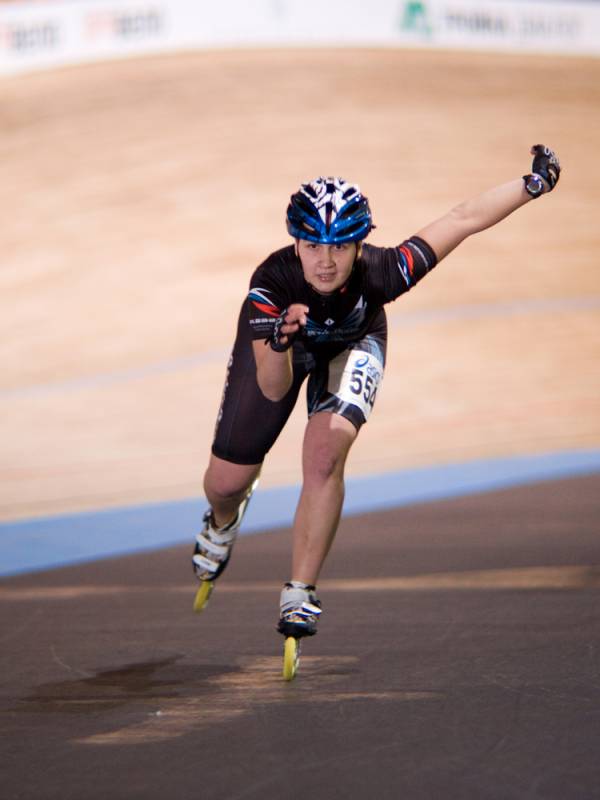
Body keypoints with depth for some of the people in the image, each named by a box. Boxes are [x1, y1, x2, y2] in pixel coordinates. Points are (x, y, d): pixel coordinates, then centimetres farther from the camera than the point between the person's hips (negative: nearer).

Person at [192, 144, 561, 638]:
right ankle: (223, 523, 45)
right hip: (276, 342, 0)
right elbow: (274, 390, -42)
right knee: (227, 481, 5)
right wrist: (280, 342, -63)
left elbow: (463, 220, -30)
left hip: (352, 343, 0)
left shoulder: (379, 272, -39)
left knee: (326, 454, -26)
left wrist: (532, 184, -25)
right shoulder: (271, 283, -41)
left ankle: (300, 593, -13)